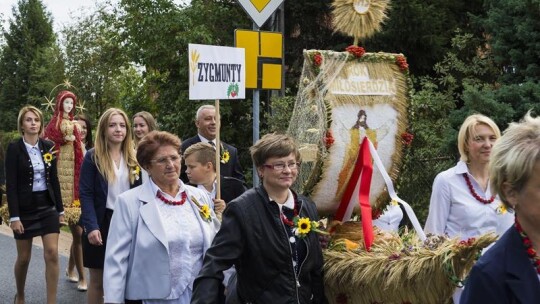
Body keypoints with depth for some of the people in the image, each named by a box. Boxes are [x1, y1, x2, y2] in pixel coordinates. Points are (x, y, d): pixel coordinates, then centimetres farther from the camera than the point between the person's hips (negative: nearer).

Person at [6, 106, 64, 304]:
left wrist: (60, 209, 8)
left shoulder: (49, 147, 4)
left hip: (48, 207, 3)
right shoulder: (14, 148, -8)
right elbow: (11, 185, -11)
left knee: (52, 254, -7)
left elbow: (54, 180, 8)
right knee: (24, 258, 8)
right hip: (25, 209, -3)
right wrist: (14, 216, -15)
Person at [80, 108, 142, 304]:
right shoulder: (93, 157, -4)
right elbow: (86, 194, -10)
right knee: (97, 280, 7)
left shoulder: (134, 158, 8)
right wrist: (91, 226, -20)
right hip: (102, 222, -3)